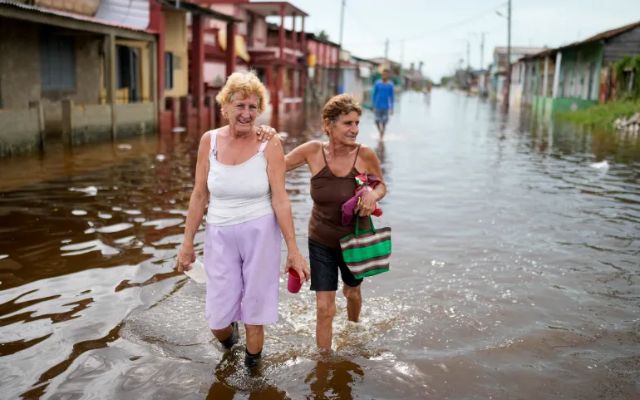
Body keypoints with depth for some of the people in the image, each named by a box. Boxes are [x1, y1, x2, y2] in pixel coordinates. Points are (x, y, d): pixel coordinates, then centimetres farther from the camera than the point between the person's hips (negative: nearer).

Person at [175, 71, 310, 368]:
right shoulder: (209, 140, -2)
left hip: (260, 233, -2)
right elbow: (199, 195, 3)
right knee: (218, 318, 6)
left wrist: (293, 249, -13)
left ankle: (252, 365, 33)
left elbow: (280, 198, -11)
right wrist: (187, 242, 5)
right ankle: (228, 335, 44)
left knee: (255, 308, 6)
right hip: (219, 234, 2)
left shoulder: (269, 144, -10)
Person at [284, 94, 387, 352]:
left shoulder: (365, 155, -19)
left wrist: (373, 195, -25)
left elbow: (381, 186, -2)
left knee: (353, 292, 26)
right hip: (321, 241, -1)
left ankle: (353, 328, 59)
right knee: (324, 307, -2)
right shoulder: (313, 151, -18)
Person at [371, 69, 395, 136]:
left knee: (384, 122, 0)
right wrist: (373, 106, 1)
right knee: (377, 121, 4)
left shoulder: (390, 85, -1)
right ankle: (380, 132, 32)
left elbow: (391, 96, 5)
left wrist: (391, 108, 5)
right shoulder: (377, 83, -3)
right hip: (378, 106, 0)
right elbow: (373, 95, 3)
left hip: (386, 106, 0)